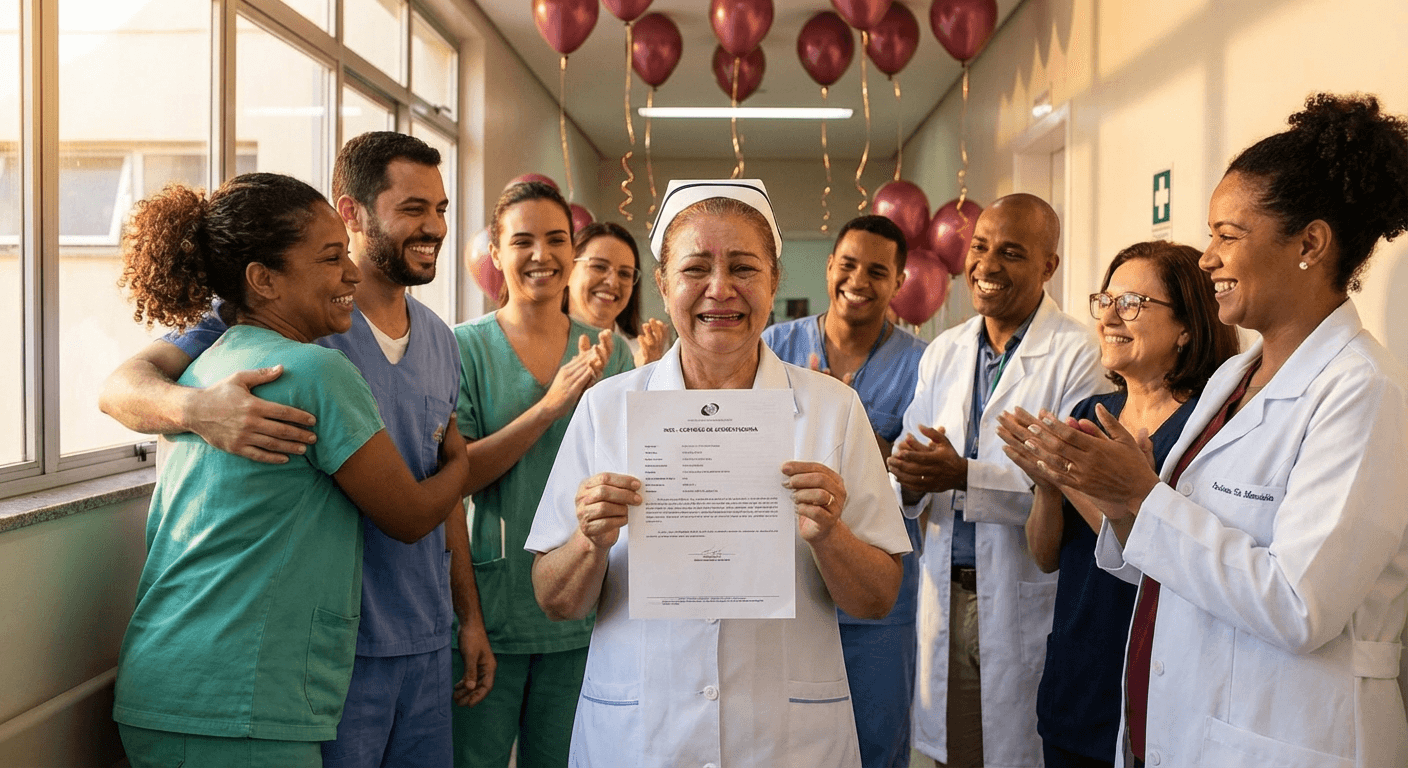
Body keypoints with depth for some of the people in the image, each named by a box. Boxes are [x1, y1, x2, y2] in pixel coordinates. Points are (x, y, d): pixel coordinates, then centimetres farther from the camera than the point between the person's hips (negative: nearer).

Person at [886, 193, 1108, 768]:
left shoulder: (1076, 355, -9)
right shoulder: (942, 353, 10)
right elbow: (911, 455, 9)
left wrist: (965, 476, -24)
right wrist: (912, 480, -14)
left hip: (1027, 604, -5)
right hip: (946, 593, 5)